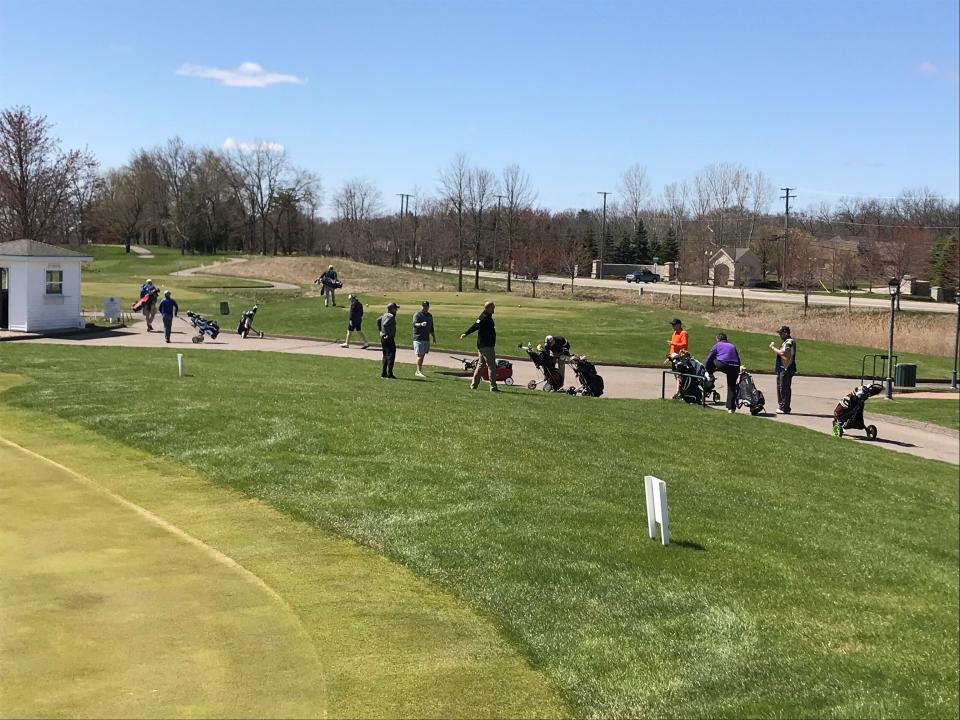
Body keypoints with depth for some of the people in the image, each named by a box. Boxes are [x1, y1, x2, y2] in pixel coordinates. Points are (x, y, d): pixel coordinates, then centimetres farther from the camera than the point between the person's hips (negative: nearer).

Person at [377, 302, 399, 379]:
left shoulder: (385, 315, 12)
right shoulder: (391, 316, -16)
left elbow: (378, 320, 23)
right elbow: (385, 324, -29)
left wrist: (380, 330, 20)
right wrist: (388, 334, -21)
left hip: (383, 337, 10)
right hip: (389, 339, -10)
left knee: (385, 356, 15)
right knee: (391, 355, -7)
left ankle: (383, 373, 17)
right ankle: (389, 374, -10)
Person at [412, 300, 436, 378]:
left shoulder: (429, 316, 16)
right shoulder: (417, 315, -6)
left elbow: (431, 328, 25)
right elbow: (414, 324, -23)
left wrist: (433, 336, 24)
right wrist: (420, 324, -43)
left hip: (426, 338, 7)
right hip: (418, 338, -7)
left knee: (422, 355, 9)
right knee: (419, 355, -9)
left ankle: (418, 371, 15)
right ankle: (419, 371, -8)